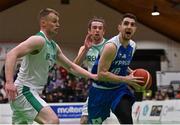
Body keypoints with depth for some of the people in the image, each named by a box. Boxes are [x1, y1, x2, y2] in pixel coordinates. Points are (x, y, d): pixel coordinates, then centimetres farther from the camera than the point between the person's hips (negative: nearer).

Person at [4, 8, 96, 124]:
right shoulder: (39, 40, -14)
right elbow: (12, 54, -26)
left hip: (30, 92, 10)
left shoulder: (54, 47, 15)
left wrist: (92, 76, 17)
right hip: (24, 90, -10)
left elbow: (71, 66, 26)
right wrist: (9, 82, -37)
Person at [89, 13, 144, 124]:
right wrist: (125, 79, -30)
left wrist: (132, 73, 0)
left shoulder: (132, 45, 0)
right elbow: (101, 74, -28)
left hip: (118, 88, 5)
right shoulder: (111, 46, -24)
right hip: (101, 90, -5)